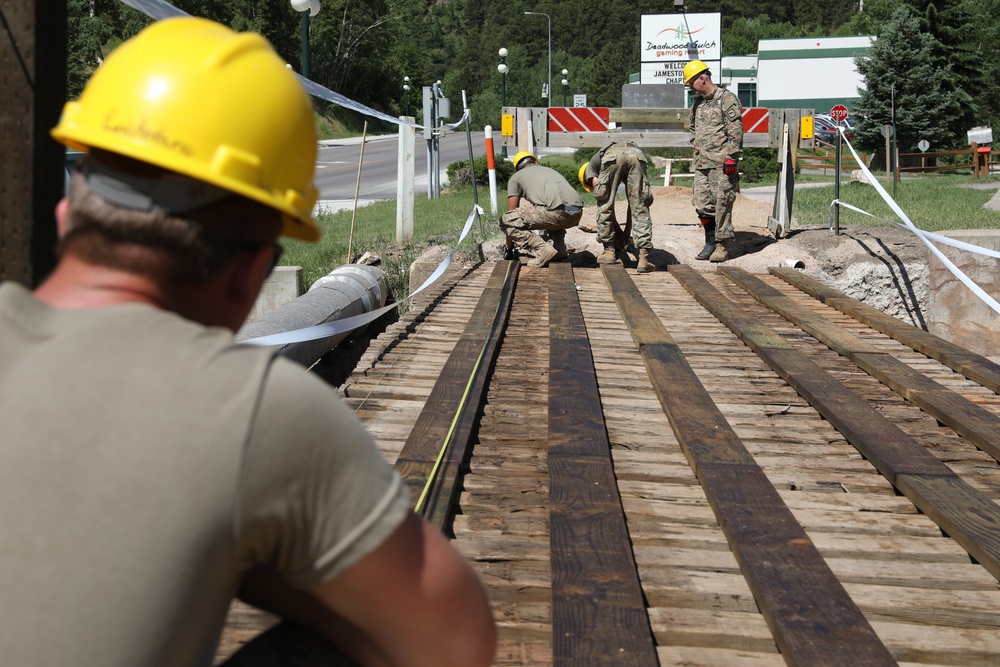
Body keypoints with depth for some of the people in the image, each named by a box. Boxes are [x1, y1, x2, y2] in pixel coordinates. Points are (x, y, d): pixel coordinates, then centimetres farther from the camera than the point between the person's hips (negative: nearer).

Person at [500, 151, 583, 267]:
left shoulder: (515, 177, 21)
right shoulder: (550, 170, 39)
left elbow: (512, 212, 24)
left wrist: (509, 250, 34)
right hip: (578, 214, 6)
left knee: (505, 221, 6)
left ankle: (543, 250, -4)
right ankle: (559, 249, 19)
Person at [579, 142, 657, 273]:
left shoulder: (589, 167, 35)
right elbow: (633, 203, 42)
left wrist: (616, 226, 20)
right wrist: (626, 233, 47)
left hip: (612, 156, -3)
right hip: (637, 155, 3)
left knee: (605, 205, 17)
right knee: (640, 208, 7)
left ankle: (609, 251, 22)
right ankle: (644, 258, -2)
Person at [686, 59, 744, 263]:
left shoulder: (727, 98, -5)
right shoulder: (697, 103, 18)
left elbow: (736, 131, -10)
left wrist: (732, 157, -15)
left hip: (721, 163, -7)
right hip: (701, 163, 8)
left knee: (722, 203, -5)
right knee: (701, 202, 5)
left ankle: (722, 245, 1)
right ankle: (711, 241, 18)